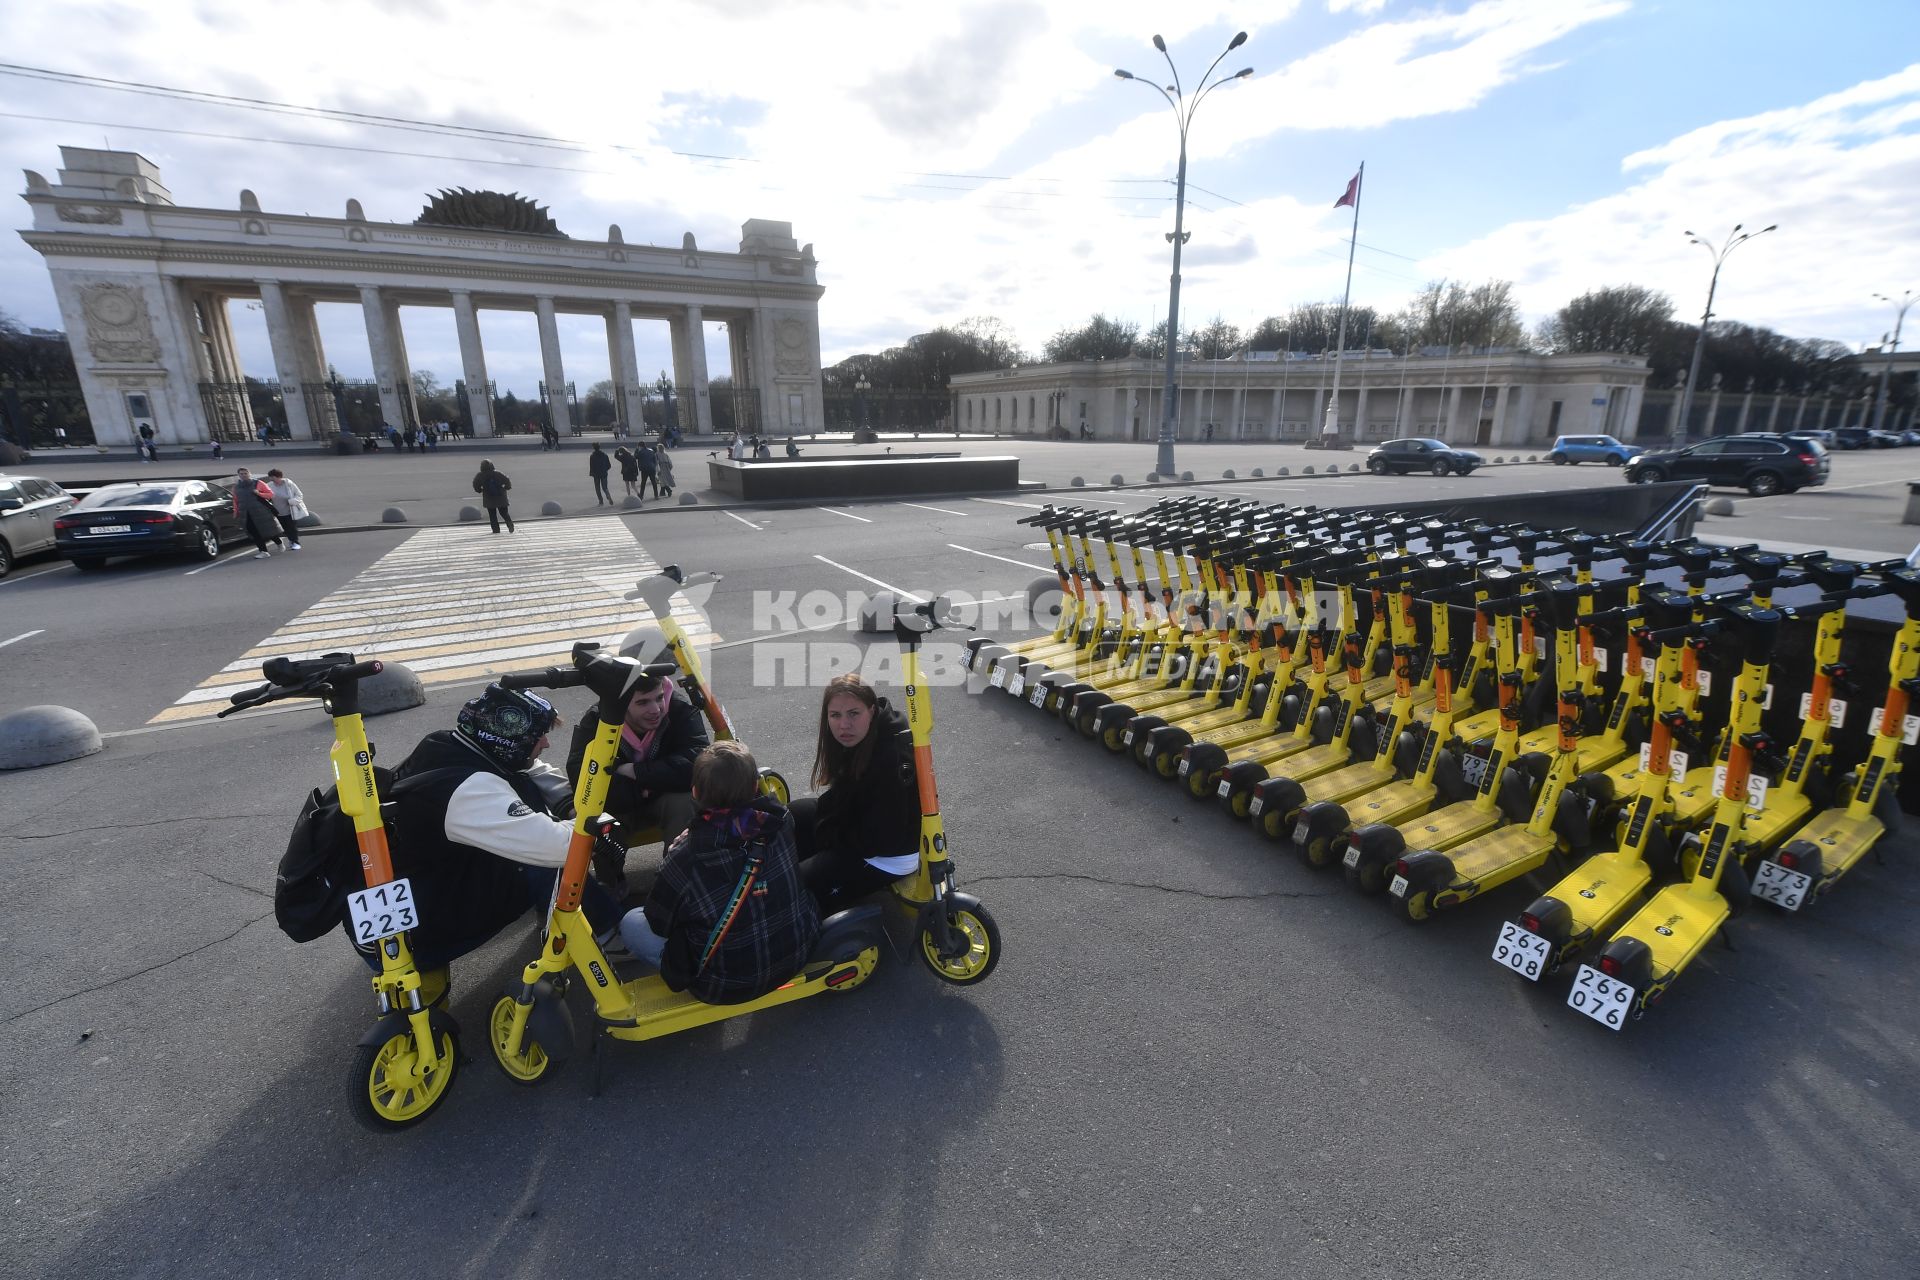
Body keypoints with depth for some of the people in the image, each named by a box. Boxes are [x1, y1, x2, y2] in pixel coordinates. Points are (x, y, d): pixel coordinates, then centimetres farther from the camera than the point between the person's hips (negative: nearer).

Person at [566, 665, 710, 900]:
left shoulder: (681, 710, -23)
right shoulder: (596, 720, -20)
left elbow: (695, 765, -35)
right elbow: (579, 774, -31)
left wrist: (633, 771, -29)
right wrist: (644, 788, -32)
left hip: (664, 802, -1)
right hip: (617, 808, 1)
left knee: (685, 801, -33)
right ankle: (610, 882, -1)